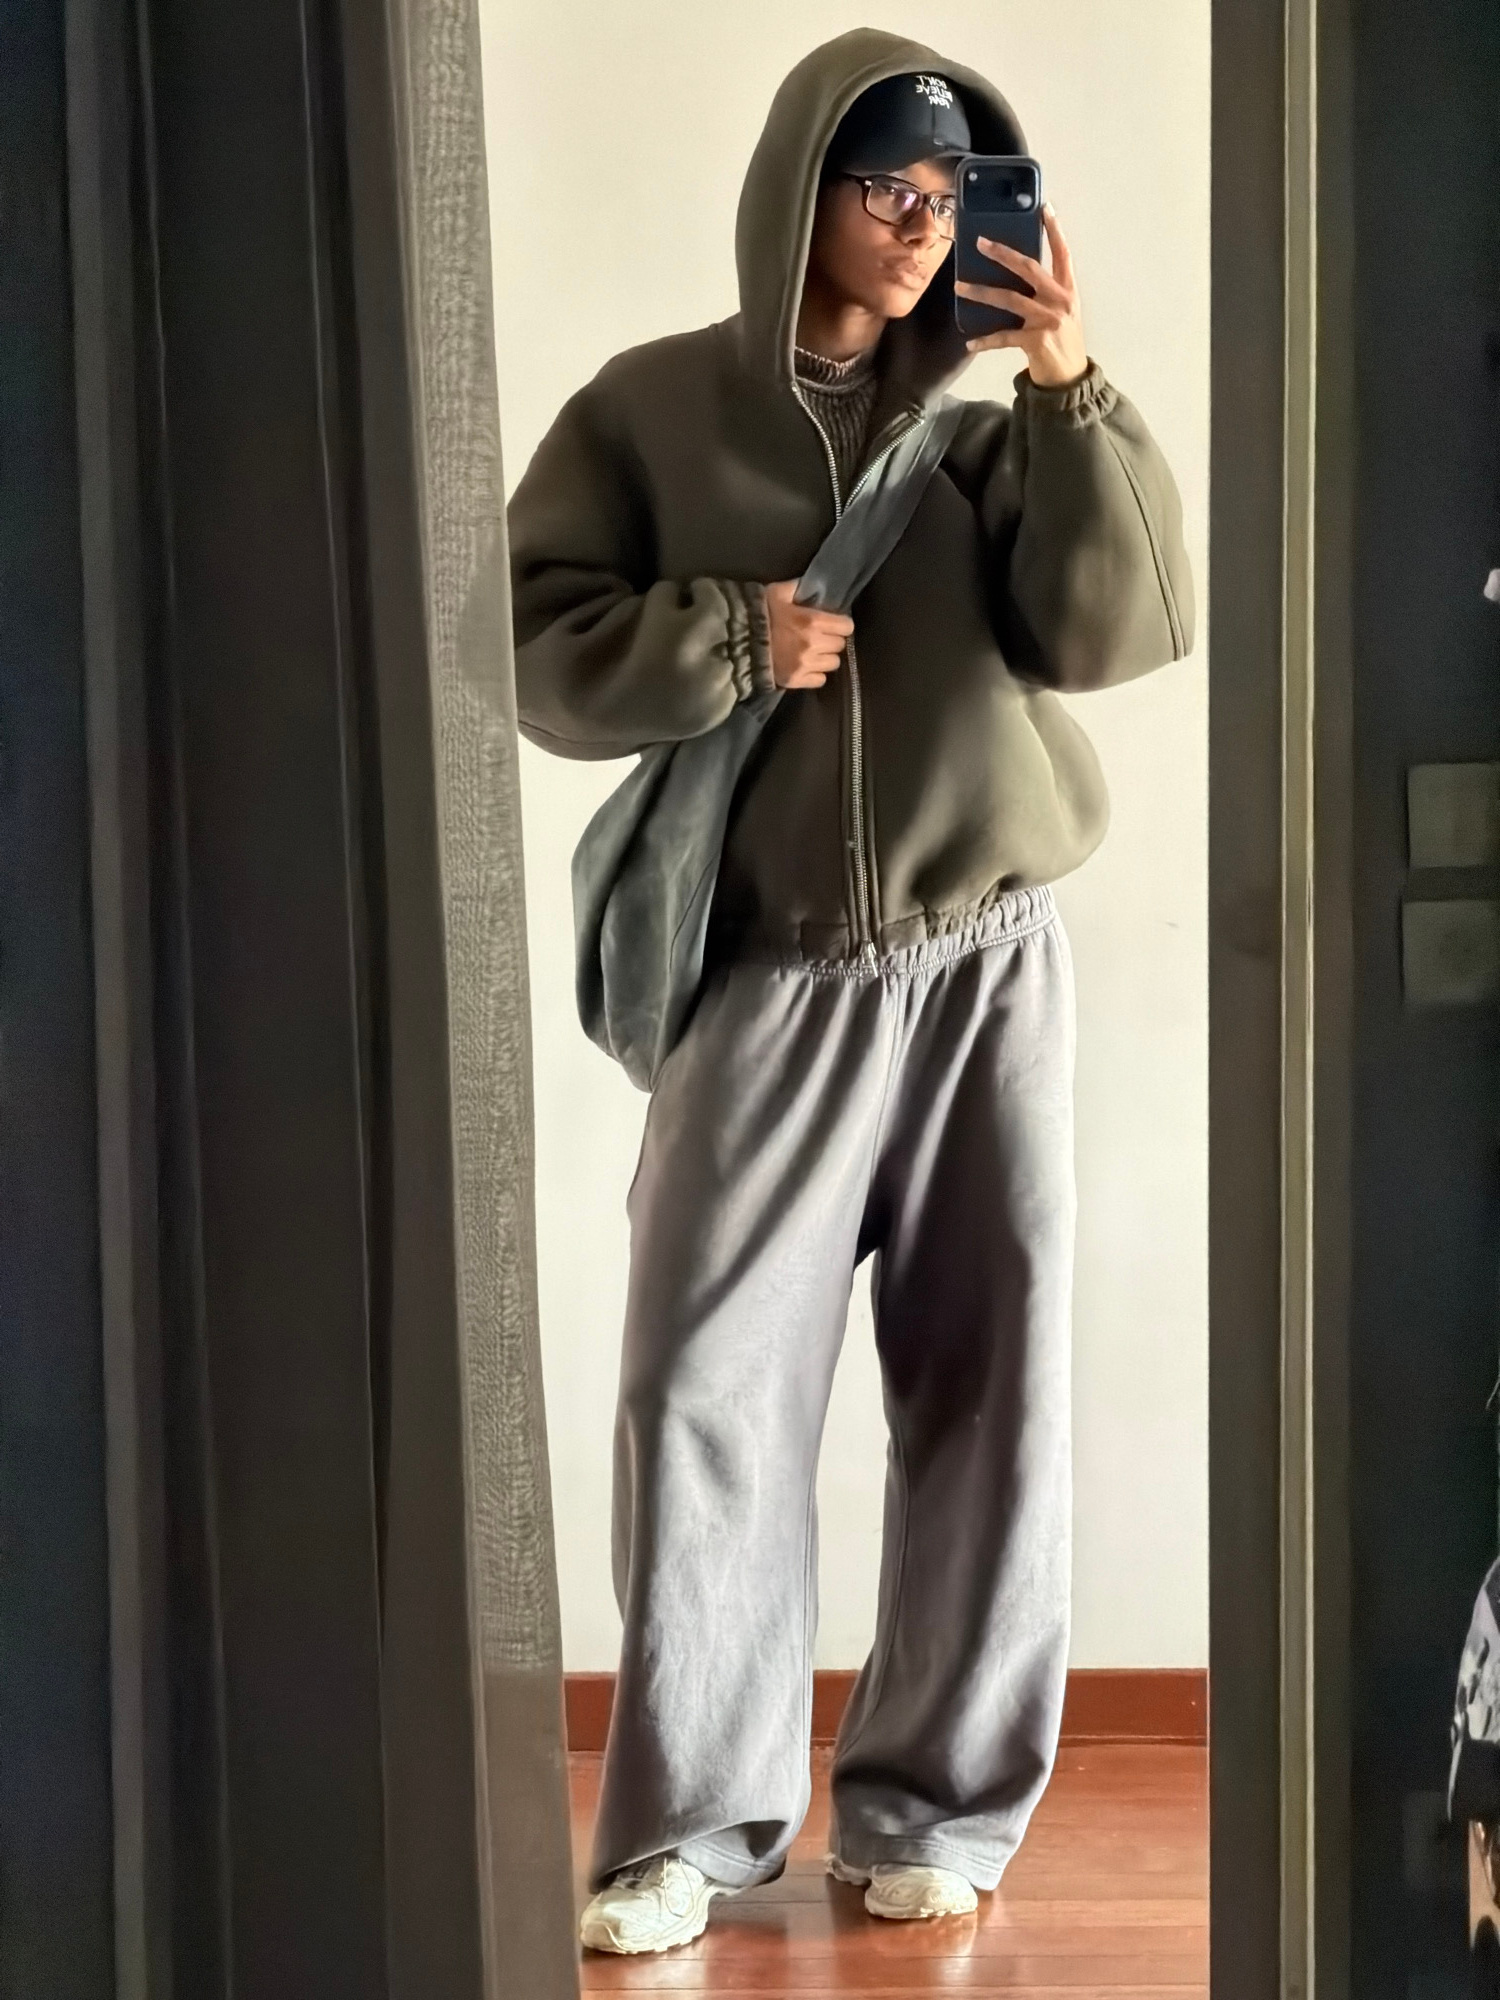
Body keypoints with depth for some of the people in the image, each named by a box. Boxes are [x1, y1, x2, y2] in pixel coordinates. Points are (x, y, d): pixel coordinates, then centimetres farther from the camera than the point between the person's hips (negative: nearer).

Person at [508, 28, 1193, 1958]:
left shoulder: (987, 412, 5)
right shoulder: (650, 410, 1)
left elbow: (1120, 627, -5)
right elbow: (536, 646, -1)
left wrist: (1070, 392, -13)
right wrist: (730, 636, -14)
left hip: (987, 964, 2)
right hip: (768, 977, -1)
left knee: (983, 1383, 4)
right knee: (704, 1383, -4)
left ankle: (935, 1803, 16)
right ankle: (693, 1815, 8)